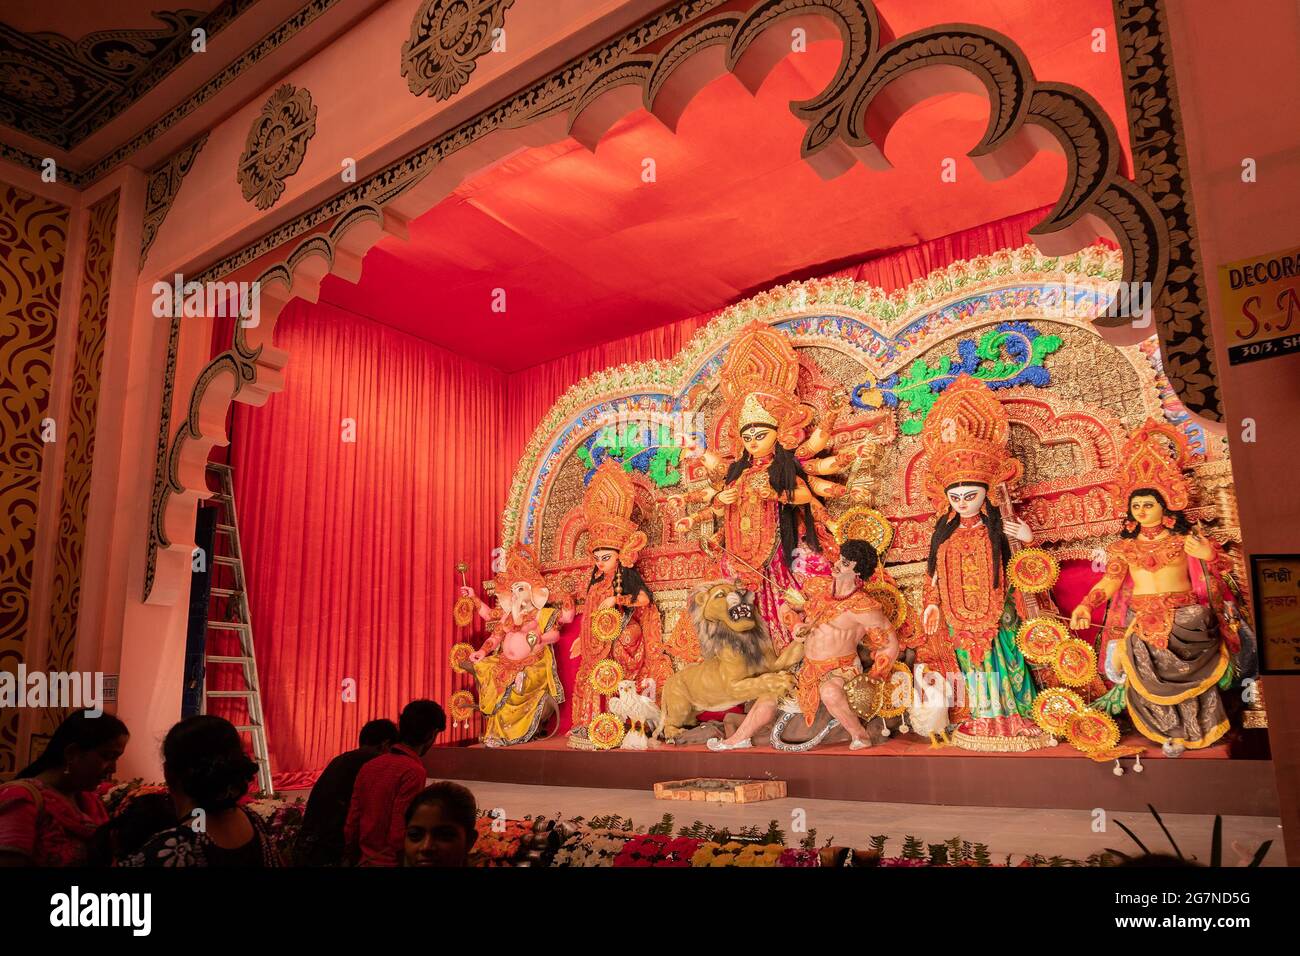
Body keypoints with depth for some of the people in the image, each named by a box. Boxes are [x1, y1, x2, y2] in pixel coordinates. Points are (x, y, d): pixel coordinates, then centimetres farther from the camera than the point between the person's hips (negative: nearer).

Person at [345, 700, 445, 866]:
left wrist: (355, 860, 18)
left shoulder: (369, 767, 3)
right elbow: (399, 836, -21)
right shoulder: (413, 771, -18)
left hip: (365, 861, 6)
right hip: (390, 862, -6)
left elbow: (350, 827, 5)